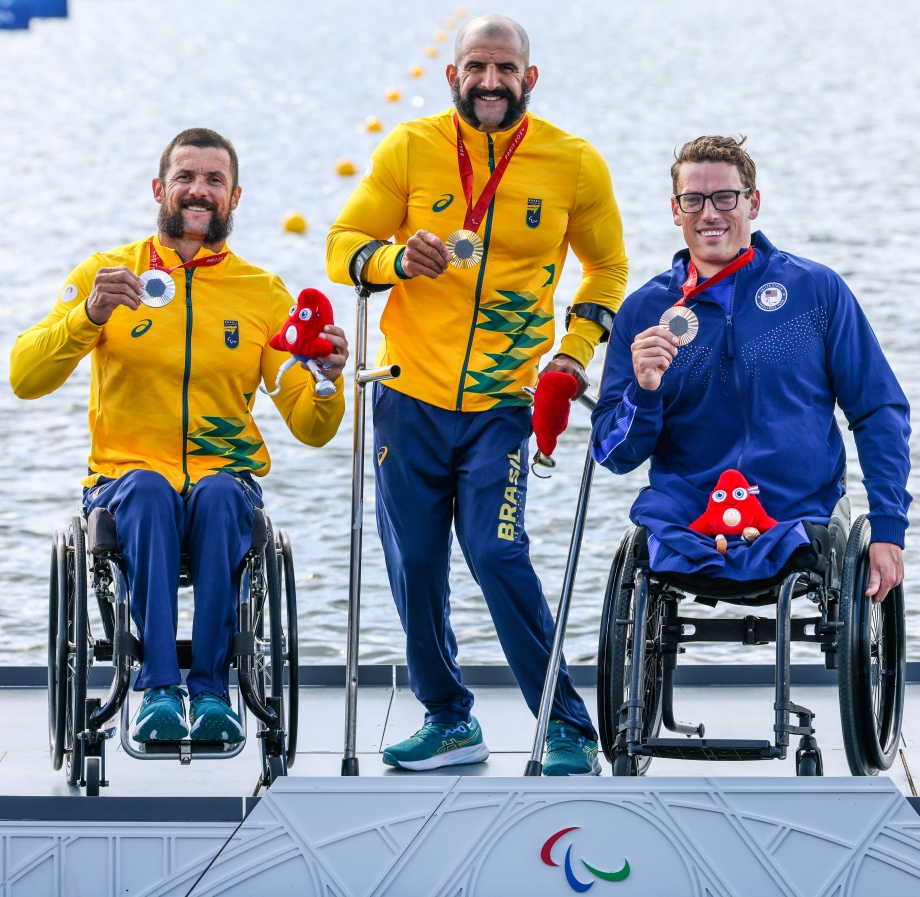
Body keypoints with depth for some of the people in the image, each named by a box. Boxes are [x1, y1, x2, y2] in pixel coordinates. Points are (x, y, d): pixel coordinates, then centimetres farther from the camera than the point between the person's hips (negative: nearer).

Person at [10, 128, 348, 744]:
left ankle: (211, 689, -34)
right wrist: (89, 316, -21)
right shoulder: (107, 273, 7)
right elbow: (25, 380, -4)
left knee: (219, 493, -34)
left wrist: (327, 383, -15)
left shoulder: (264, 293, 11)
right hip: (124, 479, -1)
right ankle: (159, 689, -41)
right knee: (149, 489, -36)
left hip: (227, 480, 1)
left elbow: (310, 430, 8)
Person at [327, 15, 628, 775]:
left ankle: (569, 731, -6)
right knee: (415, 565, 5)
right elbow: (343, 245, 3)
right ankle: (450, 720, 24)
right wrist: (396, 261, -19)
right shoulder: (410, 150, 0)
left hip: (505, 402, -2)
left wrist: (574, 349, 0)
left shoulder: (573, 164, 1)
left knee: (498, 555, -16)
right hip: (412, 393, 2)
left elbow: (607, 267, 15)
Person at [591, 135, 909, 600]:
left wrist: (887, 530, -2)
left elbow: (880, 413, 8)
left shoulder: (817, 290, 7)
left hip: (798, 523, -1)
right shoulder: (643, 313, 11)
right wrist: (643, 392, -12)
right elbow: (616, 456, 10)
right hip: (682, 529, 1)